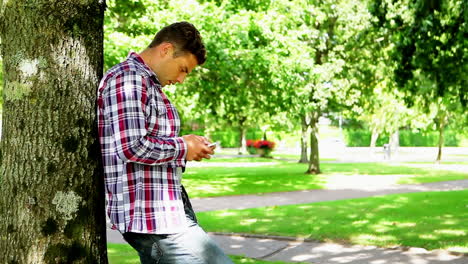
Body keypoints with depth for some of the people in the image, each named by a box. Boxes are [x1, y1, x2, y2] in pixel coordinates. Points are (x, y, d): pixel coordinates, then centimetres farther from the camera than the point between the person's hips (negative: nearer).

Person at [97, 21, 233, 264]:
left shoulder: (146, 83, 21)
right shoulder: (129, 78, -13)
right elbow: (131, 147, -23)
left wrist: (183, 144, 10)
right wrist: (182, 147, -9)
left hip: (157, 210, 11)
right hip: (150, 212, -11)